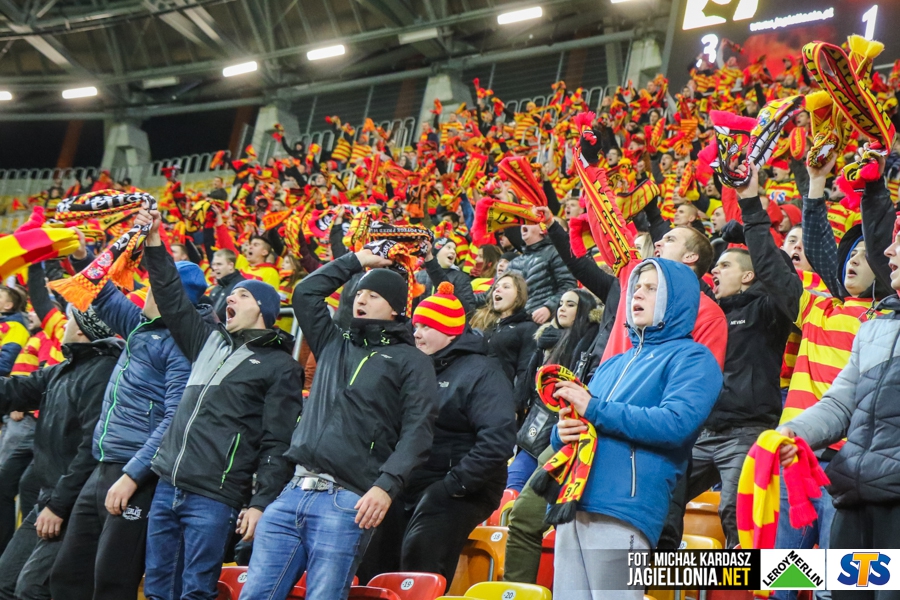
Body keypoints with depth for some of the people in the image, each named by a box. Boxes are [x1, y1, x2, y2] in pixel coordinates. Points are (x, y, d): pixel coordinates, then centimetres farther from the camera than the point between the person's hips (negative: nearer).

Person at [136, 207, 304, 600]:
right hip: (167, 488, 6)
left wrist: (261, 503, -13)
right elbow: (173, 300, 22)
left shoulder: (280, 367, -1)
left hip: (214, 498, -6)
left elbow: (276, 445, -6)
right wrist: (154, 244, 15)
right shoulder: (211, 341, 17)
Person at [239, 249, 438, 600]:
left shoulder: (411, 361, 6)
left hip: (346, 502, -5)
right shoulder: (334, 344, 23)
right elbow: (305, 293, 25)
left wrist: (387, 485, -19)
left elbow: (416, 431, -5)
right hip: (292, 493, 6)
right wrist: (355, 261, 28)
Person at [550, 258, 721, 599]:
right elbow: (580, 416, 23)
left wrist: (595, 410, -13)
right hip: (574, 506, 7)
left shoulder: (691, 358, 2)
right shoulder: (613, 365, 24)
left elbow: (675, 424, -15)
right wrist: (564, 431, -3)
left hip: (624, 510, -7)